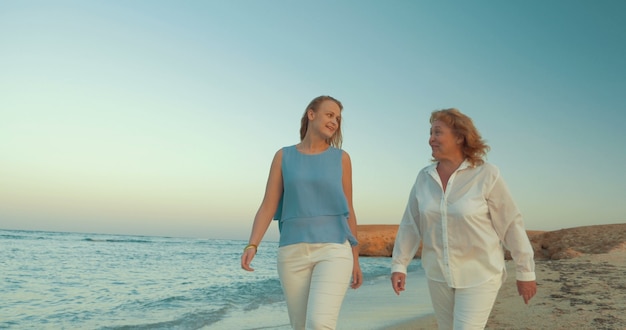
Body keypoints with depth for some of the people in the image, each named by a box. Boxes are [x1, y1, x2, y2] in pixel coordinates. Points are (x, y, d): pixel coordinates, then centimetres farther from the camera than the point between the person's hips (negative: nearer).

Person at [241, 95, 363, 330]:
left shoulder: (341, 158, 7)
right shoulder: (284, 156, 7)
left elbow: (348, 210, 9)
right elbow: (268, 206, 2)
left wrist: (355, 260, 9)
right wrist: (252, 245, -14)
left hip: (333, 251, -2)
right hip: (294, 253, 2)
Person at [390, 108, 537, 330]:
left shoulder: (486, 175, -13)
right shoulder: (424, 178, -1)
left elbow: (511, 224, -9)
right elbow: (410, 224, 2)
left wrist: (525, 272, -5)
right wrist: (399, 264, -1)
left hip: (479, 274, -4)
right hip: (438, 274, 5)